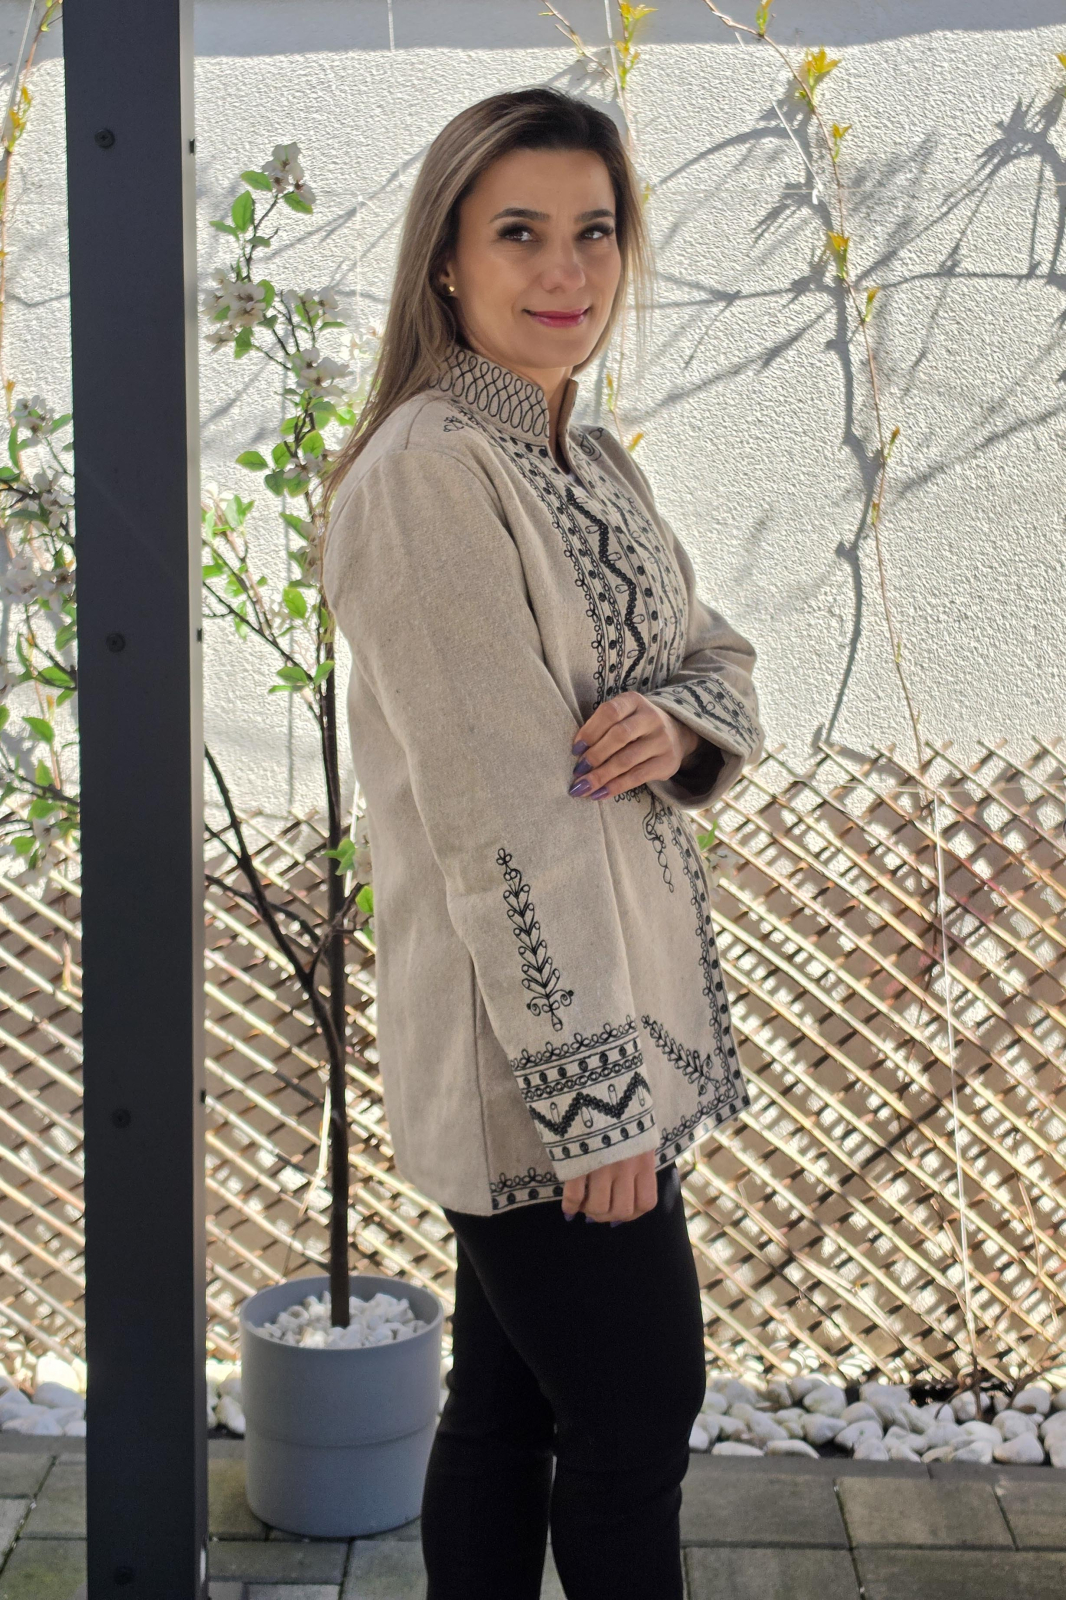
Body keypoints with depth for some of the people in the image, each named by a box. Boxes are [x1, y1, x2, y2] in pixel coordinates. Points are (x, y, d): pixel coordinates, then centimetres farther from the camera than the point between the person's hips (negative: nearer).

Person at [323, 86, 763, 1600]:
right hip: (530, 1035, -8)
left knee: (510, 1400, 17)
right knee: (638, 1418, 3)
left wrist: (680, 720, -11)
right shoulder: (426, 474, -16)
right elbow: (497, 812, -21)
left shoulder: (592, 457, 12)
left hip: (621, 1003, 8)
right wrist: (591, 1089, -20)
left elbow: (718, 652, 14)